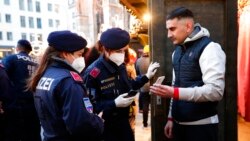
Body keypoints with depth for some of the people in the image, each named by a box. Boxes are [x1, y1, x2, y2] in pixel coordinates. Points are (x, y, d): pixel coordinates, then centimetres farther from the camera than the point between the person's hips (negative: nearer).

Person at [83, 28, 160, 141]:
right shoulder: (93, 73, -21)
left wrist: (146, 77, 13)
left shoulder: (120, 66, 3)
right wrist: (114, 104, -29)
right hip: (106, 127, -7)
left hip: (124, 121, 7)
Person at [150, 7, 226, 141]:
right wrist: (171, 117, 12)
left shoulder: (209, 48, -13)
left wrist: (174, 93, -27)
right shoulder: (177, 51, 11)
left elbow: (216, 91, -22)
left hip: (201, 125, -6)